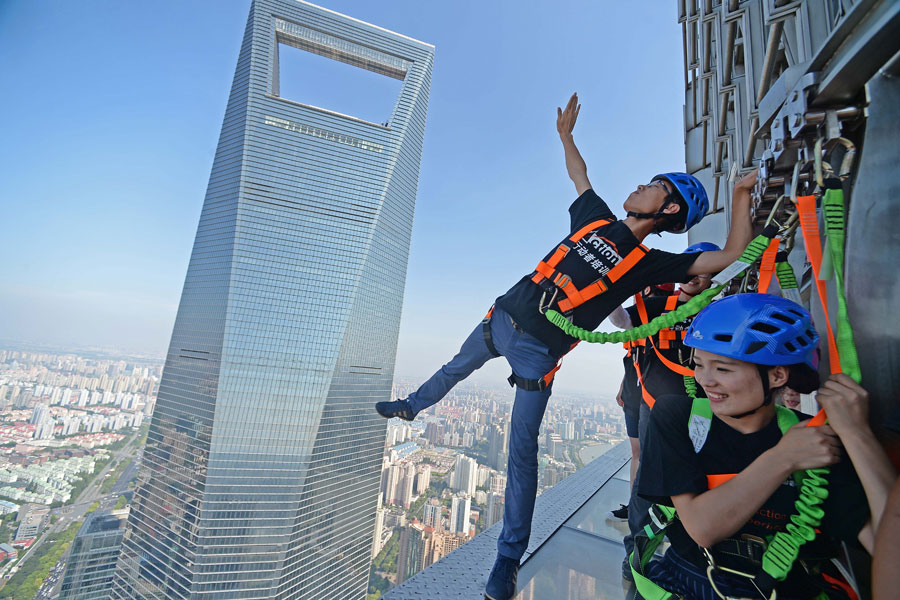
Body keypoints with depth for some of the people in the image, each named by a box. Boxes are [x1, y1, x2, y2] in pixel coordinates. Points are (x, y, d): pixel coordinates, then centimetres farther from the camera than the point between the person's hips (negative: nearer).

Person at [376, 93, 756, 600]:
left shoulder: (649, 264, -4)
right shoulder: (597, 219, 9)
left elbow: (731, 255, -7)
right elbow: (580, 177, 25)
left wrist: (743, 193, -9)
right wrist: (566, 134, 31)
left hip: (537, 353, -5)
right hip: (501, 320, 5)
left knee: (523, 452, 1)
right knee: (457, 367, 25)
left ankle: (510, 557, 21)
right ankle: (412, 407, 56)